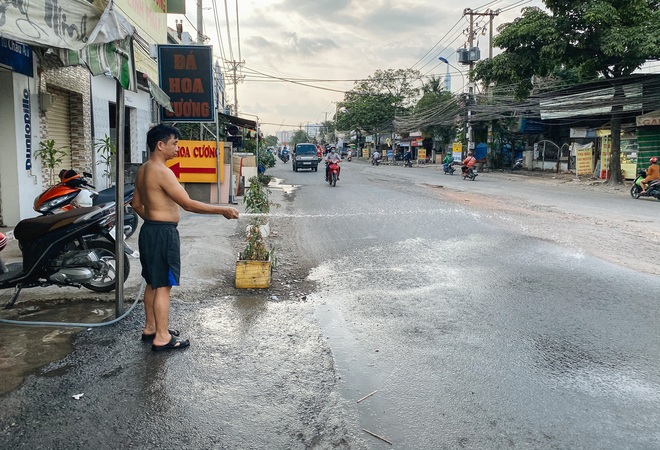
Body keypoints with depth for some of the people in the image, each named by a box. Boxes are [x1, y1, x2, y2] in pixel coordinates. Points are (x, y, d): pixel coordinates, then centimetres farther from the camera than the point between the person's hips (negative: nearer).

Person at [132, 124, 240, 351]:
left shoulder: (143, 170, 11)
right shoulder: (162, 172, -20)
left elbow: (137, 204, 19)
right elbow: (188, 204, -23)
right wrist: (223, 210, -18)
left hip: (149, 230, 10)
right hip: (163, 233, -10)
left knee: (153, 283, 18)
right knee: (163, 286, -2)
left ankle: (150, 328, 30)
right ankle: (162, 337, 6)